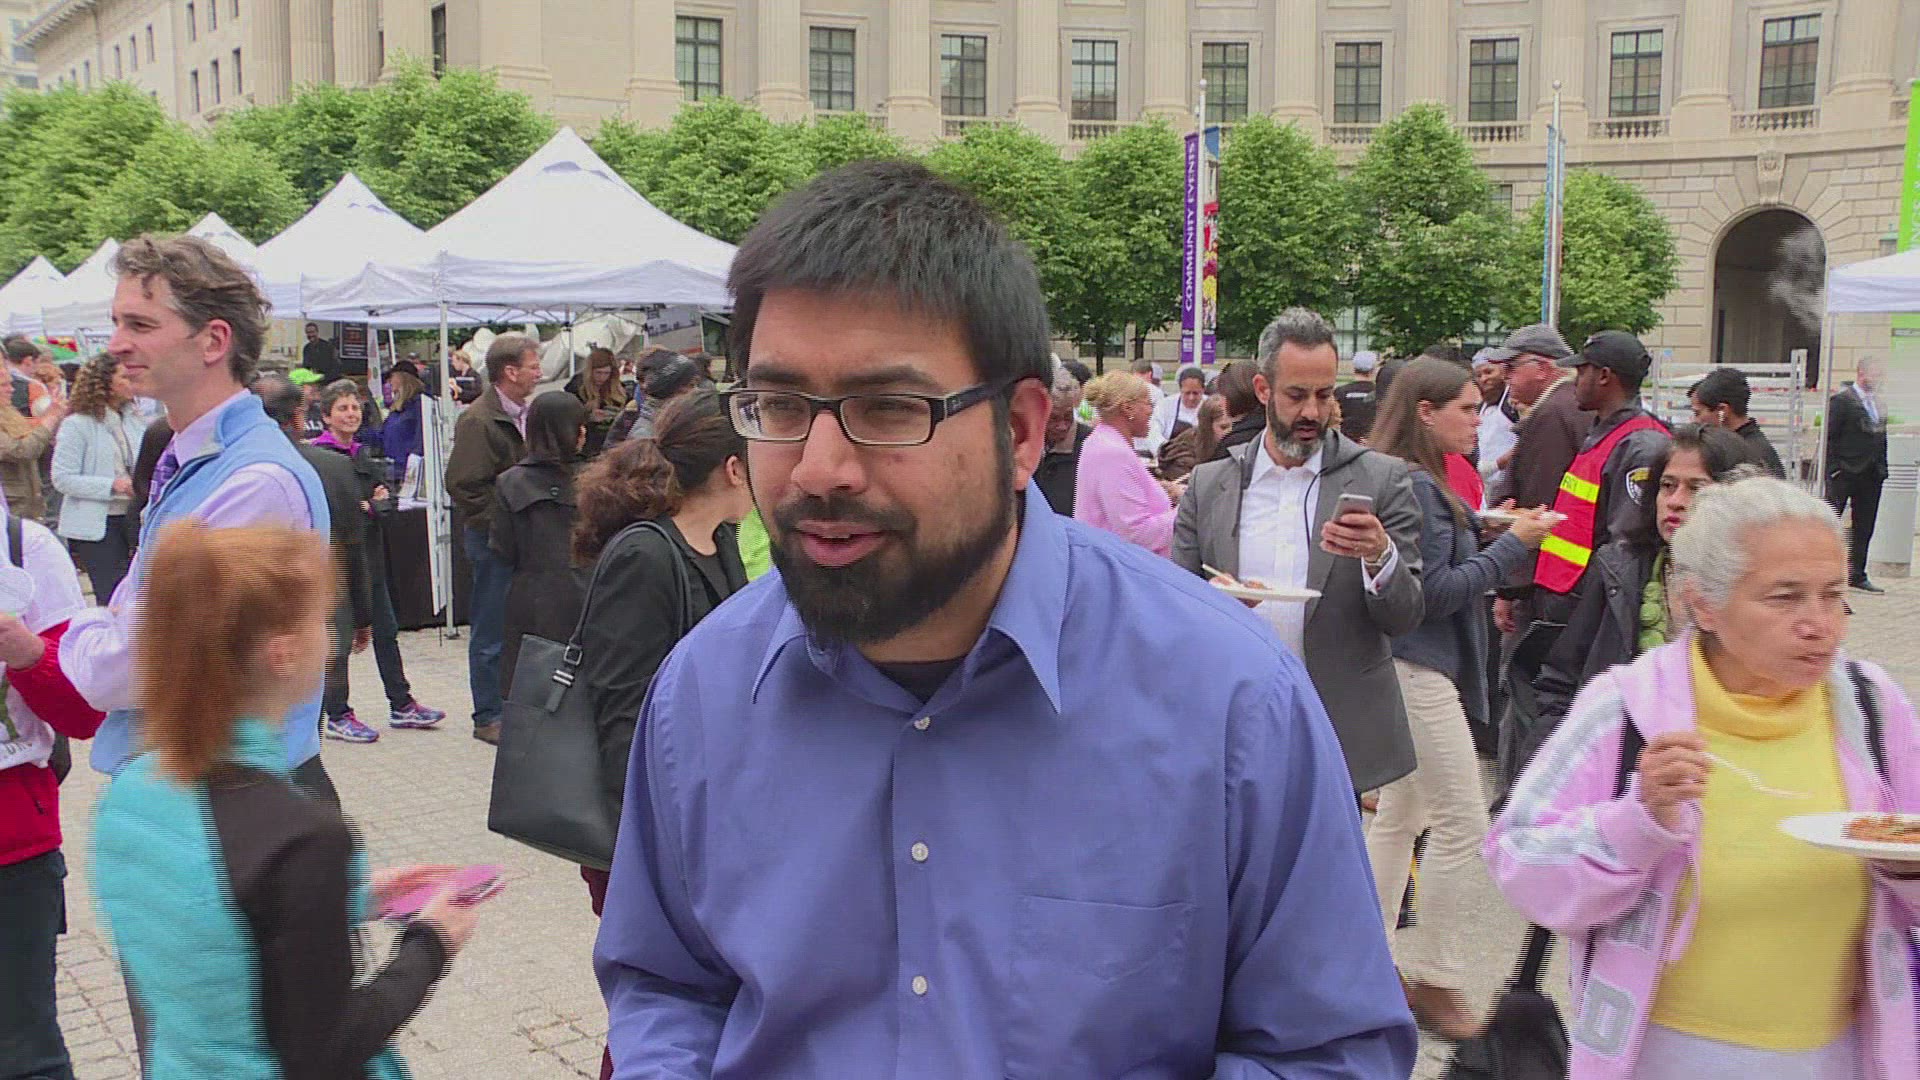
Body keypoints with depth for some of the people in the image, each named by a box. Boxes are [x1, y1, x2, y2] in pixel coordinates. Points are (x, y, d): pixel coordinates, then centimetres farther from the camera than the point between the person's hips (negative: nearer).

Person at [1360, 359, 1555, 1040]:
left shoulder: (1424, 482, 14)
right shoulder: (1414, 487, -17)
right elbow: (1431, 592, -19)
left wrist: (1488, 530, 6)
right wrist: (1512, 546, -13)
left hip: (1417, 668, 11)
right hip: (1421, 670, -11)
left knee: (1401, 816, 16)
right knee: (1462, 823, -6)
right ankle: (1434, 982, 2)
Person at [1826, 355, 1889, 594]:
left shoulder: (1878, 402, 14)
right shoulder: (1841, 400, -9)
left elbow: (1880, 436, 17)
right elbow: (1829, 437, -11)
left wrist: (1881, 469, 10)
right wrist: (1834, 469, -16)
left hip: (1871, 476, 7)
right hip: (1844, 474, -7)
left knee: (1864, 528, 10)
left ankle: (1857, 575, 18)